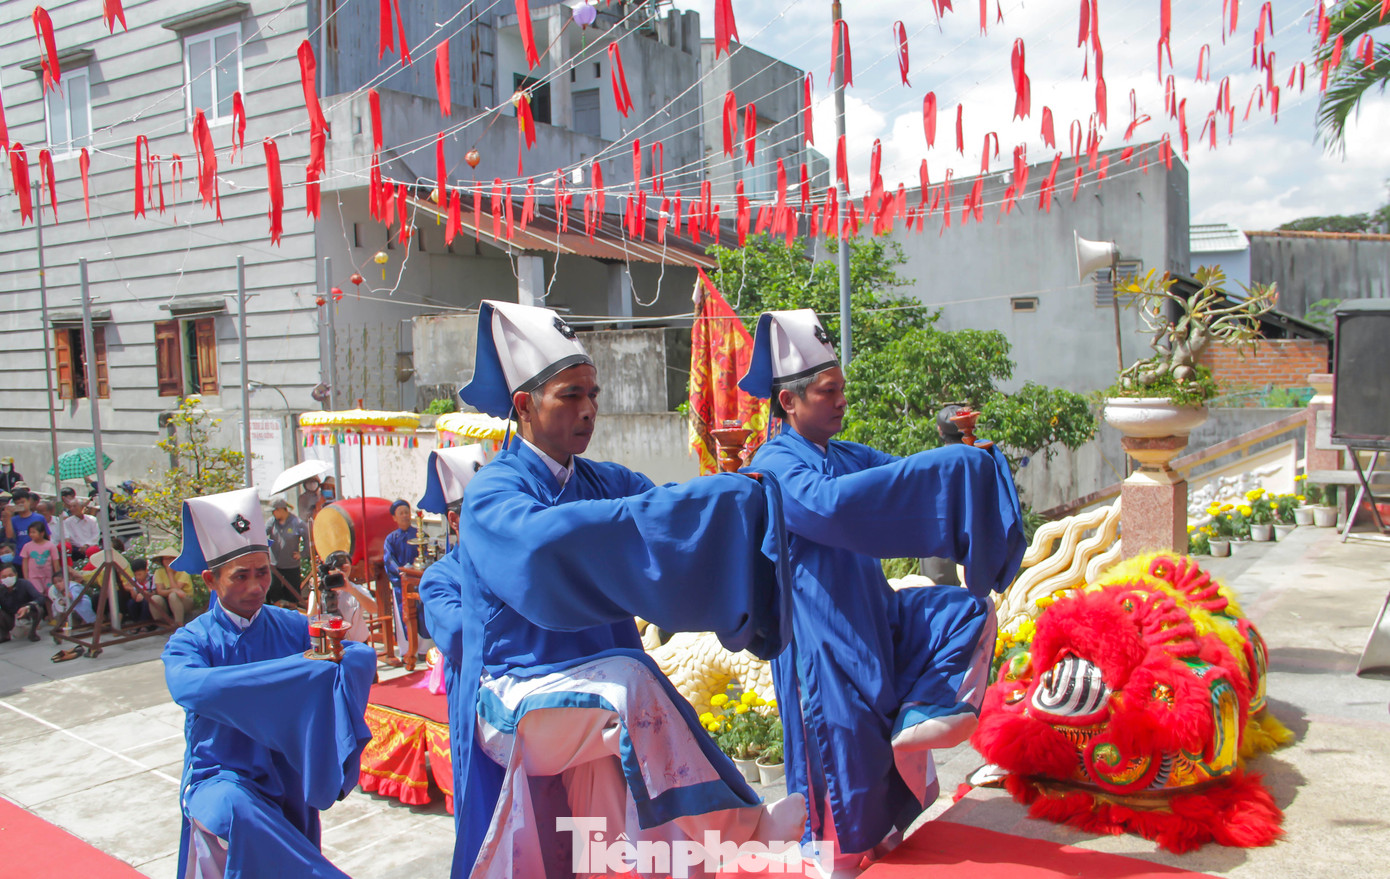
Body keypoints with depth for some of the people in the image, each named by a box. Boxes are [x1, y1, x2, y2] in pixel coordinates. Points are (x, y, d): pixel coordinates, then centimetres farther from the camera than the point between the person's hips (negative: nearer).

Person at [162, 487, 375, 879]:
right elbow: (190, 687, -29)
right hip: (222, 778, -3)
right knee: (232, 810, -32)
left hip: (288, 779, 3)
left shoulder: (292, 627, -1)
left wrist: (331, 662, -37)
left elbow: (363, 655, -13)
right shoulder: (190, 641, -7)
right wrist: (299, 669, -34)